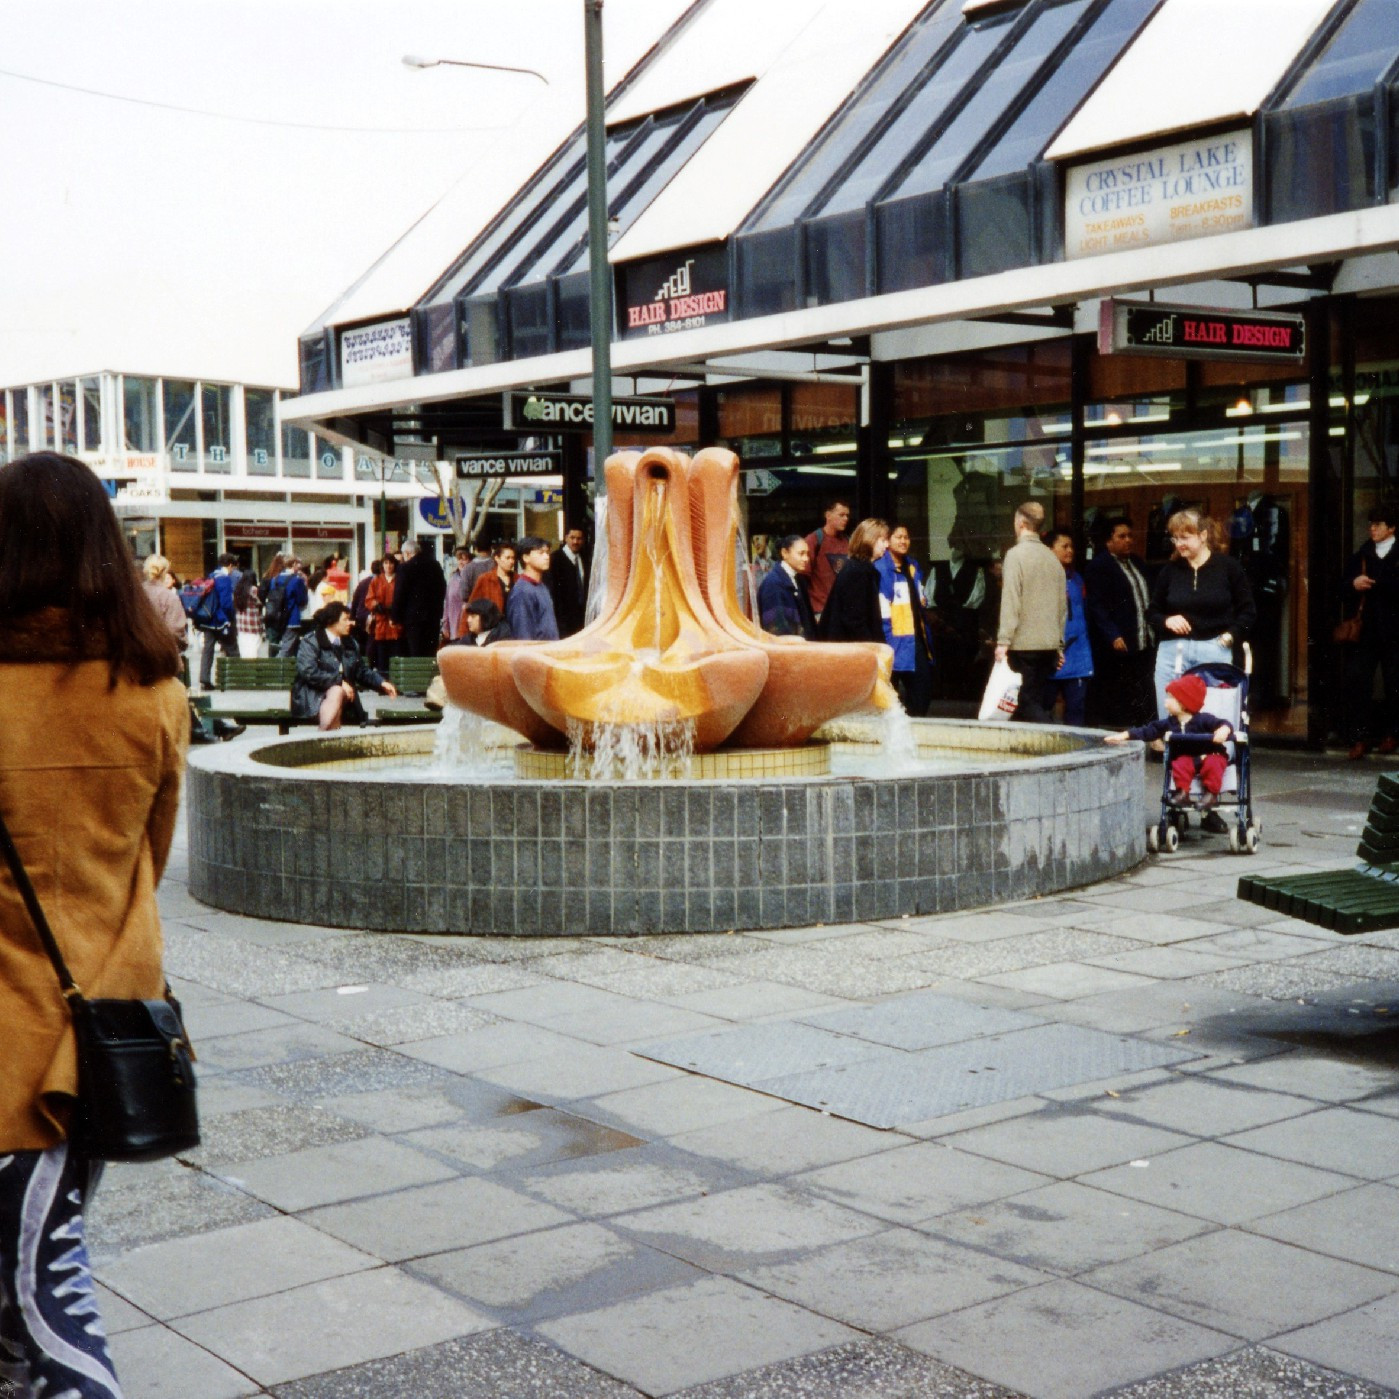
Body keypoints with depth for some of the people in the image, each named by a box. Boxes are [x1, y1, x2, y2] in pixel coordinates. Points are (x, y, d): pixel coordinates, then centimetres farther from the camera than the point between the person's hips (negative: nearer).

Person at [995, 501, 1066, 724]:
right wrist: (1059, 645, 21)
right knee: (1036, 701, 12)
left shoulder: (1016, 554, -9)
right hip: (1049, 645, 6)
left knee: (1028, 703, -4)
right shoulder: (1052, 558, 11)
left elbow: (1010, 600, -15)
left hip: (1023, 644, -6)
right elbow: (1062, 605, 15)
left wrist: (1003, 641, -13)